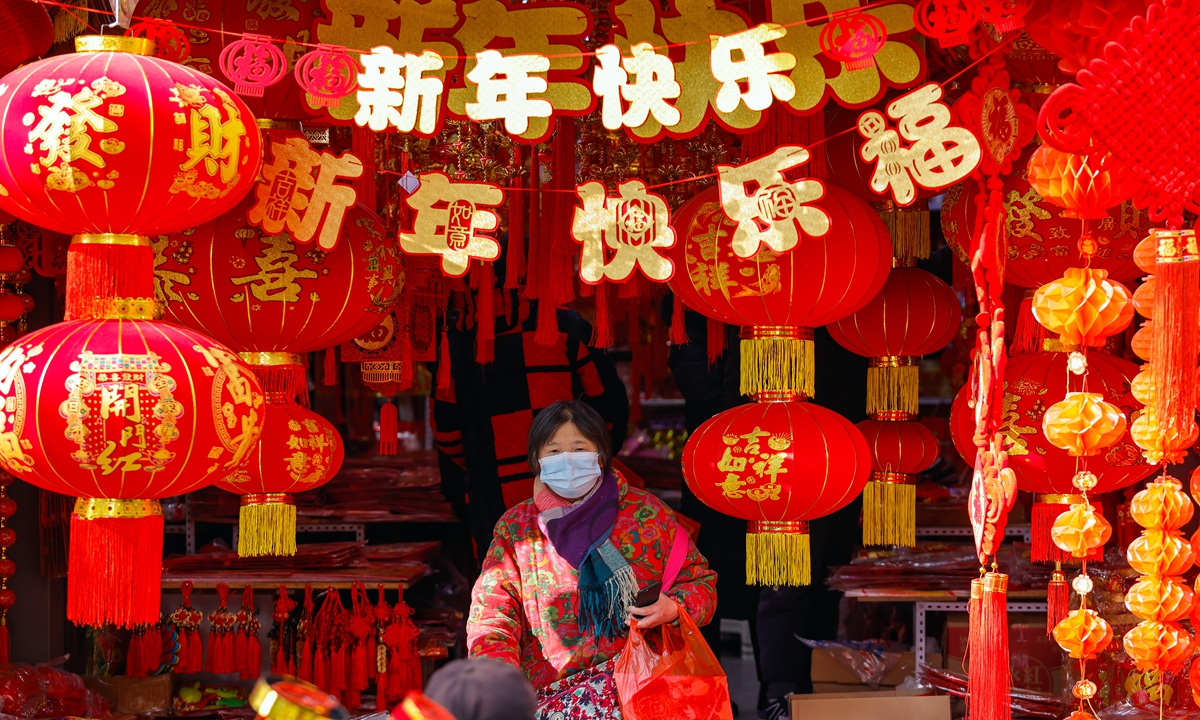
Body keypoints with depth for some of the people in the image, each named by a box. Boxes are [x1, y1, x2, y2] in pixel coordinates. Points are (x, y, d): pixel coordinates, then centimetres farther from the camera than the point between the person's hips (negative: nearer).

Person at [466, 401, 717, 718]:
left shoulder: (646, 513, 11)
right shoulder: (514, 529, 14)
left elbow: (699, 580, 16)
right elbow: (490, 615, 8)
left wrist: (674, 608, -7)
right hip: (547, 685, 1)